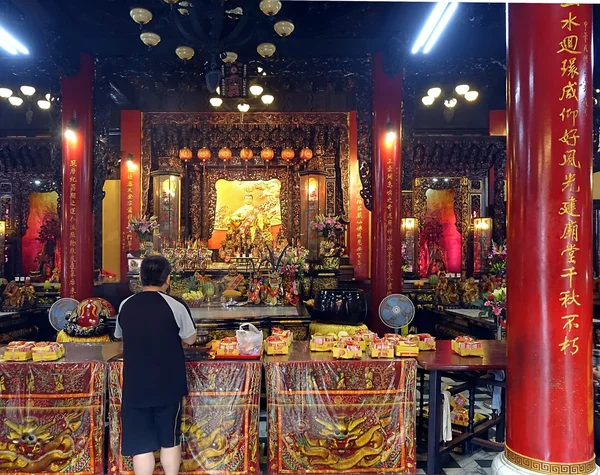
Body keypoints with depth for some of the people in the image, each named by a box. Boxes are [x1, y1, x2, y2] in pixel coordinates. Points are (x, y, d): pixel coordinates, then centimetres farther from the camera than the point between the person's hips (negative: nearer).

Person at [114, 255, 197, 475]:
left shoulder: (125, 306, -1)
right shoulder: (175, 306, -11)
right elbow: (190, 339, 1)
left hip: (135, 386, 2)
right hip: (167, 385, -2)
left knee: (141, 444, 9)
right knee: (170, 441, 14)